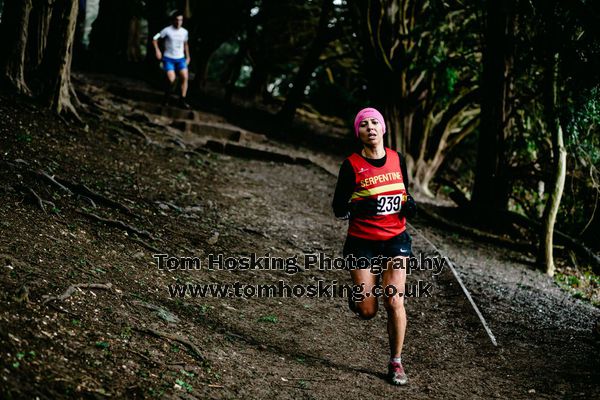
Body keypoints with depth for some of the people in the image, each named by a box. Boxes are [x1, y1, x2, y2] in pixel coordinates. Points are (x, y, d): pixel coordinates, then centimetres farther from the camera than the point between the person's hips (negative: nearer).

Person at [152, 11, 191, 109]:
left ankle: (182, 100, -7)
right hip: (168, 58, -4)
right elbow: (155, 38, -1)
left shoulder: (184, 32, 4)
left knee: (185, 77, -13)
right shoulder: (167, 30, -9)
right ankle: (166, 98, 12)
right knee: (171, 79, -15)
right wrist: (157, 50, -9)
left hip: (180, 58, 4)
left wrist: (187, 56, 20)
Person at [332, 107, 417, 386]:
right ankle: (361, 293, 36)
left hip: (395, 239, 2)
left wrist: (409, 205, -3)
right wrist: (357, 209, -27)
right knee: (367, 312, -3)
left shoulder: (397, 159, 3)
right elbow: (338, 209, -7)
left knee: (394, 301, -10)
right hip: (362, 243, -2)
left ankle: (396, 363, 8)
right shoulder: (352, 165, -8)